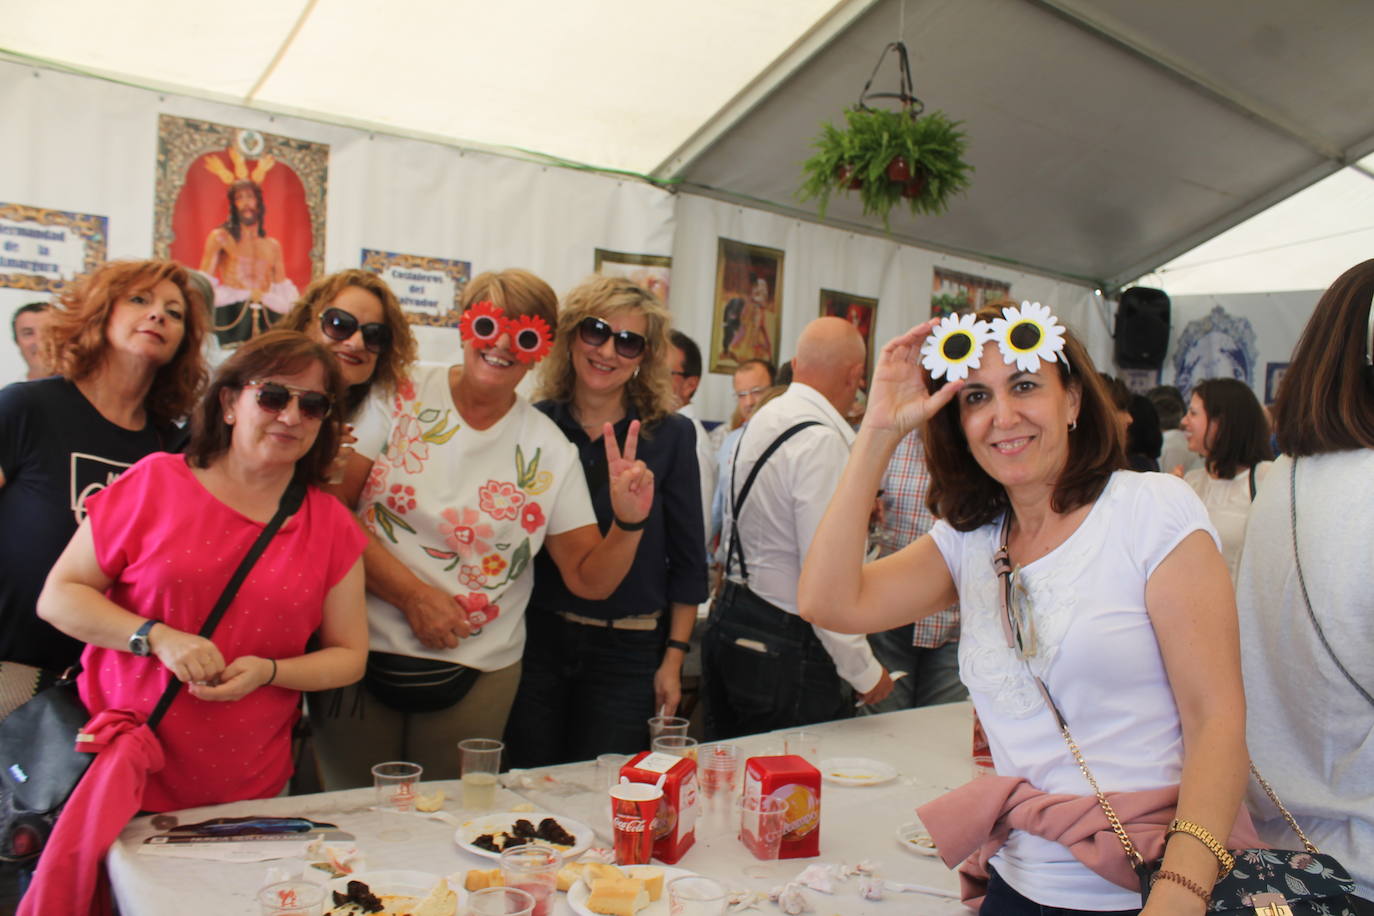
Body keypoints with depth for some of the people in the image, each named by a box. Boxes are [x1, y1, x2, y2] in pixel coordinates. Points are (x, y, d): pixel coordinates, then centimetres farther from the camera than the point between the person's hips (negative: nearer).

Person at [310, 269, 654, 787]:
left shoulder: (548, 449, 1)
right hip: (363, 652, -1)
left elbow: (589, 580, 1)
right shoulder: (401, 394, -3)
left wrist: (628, 523, -18)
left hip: (475, 676, 1)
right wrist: (413, 594, -14)